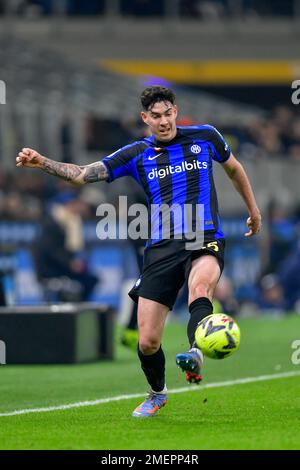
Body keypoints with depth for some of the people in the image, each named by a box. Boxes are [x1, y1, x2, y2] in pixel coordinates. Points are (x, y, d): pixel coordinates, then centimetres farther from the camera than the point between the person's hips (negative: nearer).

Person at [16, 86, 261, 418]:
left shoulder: (205, 137, 9)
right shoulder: (137, 155, 8)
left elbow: (233, 168, 28)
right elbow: (82, 174, 5)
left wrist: (253, 209, 35)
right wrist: (42, 162, -10)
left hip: (205, 241, -1)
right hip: (161, 249, 2)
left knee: (200, 285, -39)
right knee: (147, 342, -2)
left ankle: (195, 356, -61)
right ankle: (157, 394, 28)